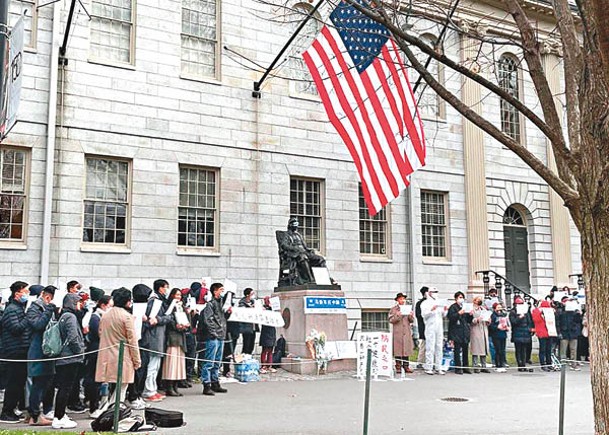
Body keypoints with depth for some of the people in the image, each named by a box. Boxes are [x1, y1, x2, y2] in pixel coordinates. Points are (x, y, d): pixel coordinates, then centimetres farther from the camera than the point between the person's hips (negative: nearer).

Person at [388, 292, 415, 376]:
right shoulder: (393, 309, 3)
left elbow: (411, 320, 14)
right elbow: (391, 320, -5)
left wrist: (411, 316, -7)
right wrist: (397, 315, -20)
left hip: (407, 332, 4)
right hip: (397, 333, -4)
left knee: (407, 349, 3)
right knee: (398, 350, -5)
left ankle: (406, 366, 10)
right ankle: (398, 368, -1)